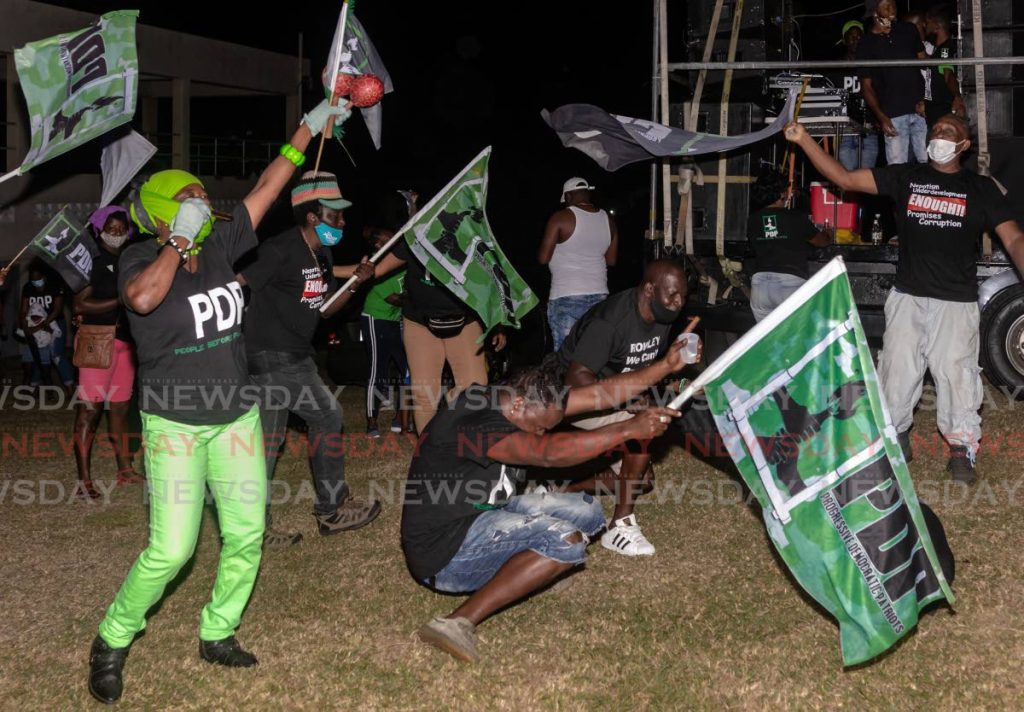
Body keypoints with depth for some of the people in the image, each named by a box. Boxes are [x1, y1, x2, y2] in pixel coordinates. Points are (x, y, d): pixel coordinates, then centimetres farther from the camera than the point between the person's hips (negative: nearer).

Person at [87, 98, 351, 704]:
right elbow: (142, 298, -38)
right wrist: (180, 237, -30)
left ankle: (217, 634, 26)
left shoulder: (219, 247, 0)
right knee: (171, 549, -9)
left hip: (236, 416, 6)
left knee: (246, 535, 6)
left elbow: (265, 189, 6)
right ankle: (113, 641, 13)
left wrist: (310, 128, 4)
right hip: (175, 424, -6)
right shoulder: (142, 261, -14)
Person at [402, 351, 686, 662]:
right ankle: (459, 622, -26)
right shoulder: (474, 424, -28)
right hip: (444, 552, -10)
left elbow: (598, 394, -1)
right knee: (567, 541, -25)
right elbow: (551, 453, -40)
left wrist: (667, 366, -7)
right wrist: (630, 429, -40)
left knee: (587, 512, 5)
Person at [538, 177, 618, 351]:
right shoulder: (608, 220, 8)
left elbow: (543, 258, -5)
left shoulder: (561, 218, -7)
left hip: (566, 297, -5)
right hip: (598, 295, 5)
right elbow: (611, 260, 15)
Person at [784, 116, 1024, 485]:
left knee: (956, 372, -2)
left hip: (956, 301, -2)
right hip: (908, 297, 2)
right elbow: (845, 178, 1)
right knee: (897, 370, 7)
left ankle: (962, 447, 12)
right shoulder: (906, 177, 5)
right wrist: (804, 141, -9)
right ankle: (895, 435, 24)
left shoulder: (981, 188, 2)